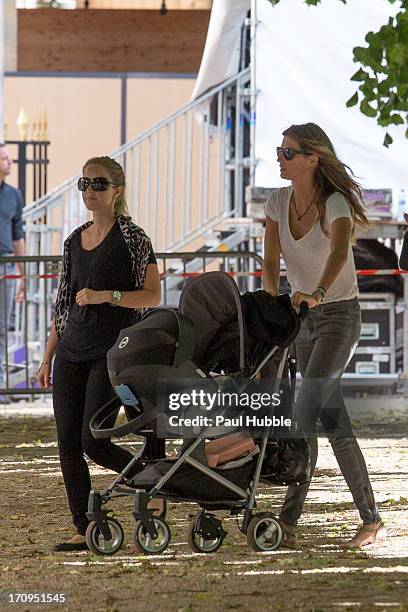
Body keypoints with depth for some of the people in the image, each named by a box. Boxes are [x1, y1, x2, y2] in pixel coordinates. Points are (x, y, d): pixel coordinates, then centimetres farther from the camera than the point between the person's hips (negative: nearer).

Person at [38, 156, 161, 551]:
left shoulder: (131, 237, -3)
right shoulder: (75, 241, 15)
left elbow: (153, 296, -7)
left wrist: (106, 295, -20)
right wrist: (48, 357, 17)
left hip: (112, 351, -6)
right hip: (71, 351, 6)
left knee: (93, 442, -14)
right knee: (67, 445, -1)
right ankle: (83, 530, 3)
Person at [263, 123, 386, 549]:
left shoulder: (335, 204, -20)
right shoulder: (278, 202, 0)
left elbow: (338, 253, -39)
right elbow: (271, 260, -6)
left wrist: (316, 293, -57)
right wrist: (273, 299, -25)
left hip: (339, 314, -7)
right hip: (303, 317, 7)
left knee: (305, 413, -16)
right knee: (333, 422, 7)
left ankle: (289, 518, -14)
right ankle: (371, 520, 11)